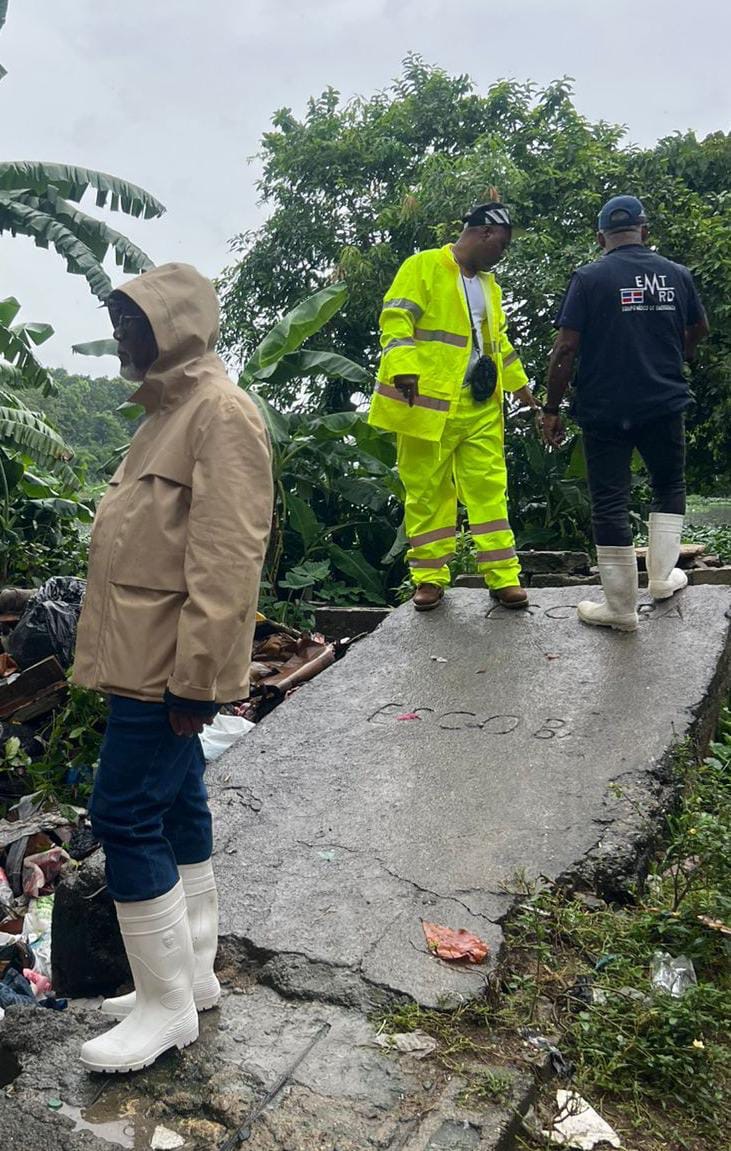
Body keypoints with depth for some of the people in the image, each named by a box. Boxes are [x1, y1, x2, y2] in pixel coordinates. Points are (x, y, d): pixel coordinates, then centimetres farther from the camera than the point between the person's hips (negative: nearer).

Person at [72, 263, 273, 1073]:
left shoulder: (220, 411, -14)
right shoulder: (169, 408, 17)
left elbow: (226, 556, -21)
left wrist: (196, 674, -22)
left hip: (168, 667, -10)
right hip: (146, 658, 10)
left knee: (125, 817, -5)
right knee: (175, 811, 15)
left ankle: (169, 1005, 11)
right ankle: (190, 975, 30)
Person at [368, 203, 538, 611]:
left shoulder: (489, 284, 21)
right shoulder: (424, 267, -3)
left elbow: (499, 340, 30)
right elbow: (396, 320, -12)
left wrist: (519, 383, 29)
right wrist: (404, 369, -25)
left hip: (481, 407, 6)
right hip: (430, 404, -6)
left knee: (489, 488, 4)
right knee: (427, 490, 2)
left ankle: (504, 576, 9)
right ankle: (430, 577, 12)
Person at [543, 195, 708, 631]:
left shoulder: (589, 278, -7)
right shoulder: (678, 275, 4)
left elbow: (566, 349, -12)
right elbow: (699, 330, 19)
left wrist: (551, 409, -4)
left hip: (605, 411, -3)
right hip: (665, 406, 3)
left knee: (610, 503, 3)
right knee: (670, 486, 24)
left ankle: (621, 606, 8)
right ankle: (663, 577, 22)